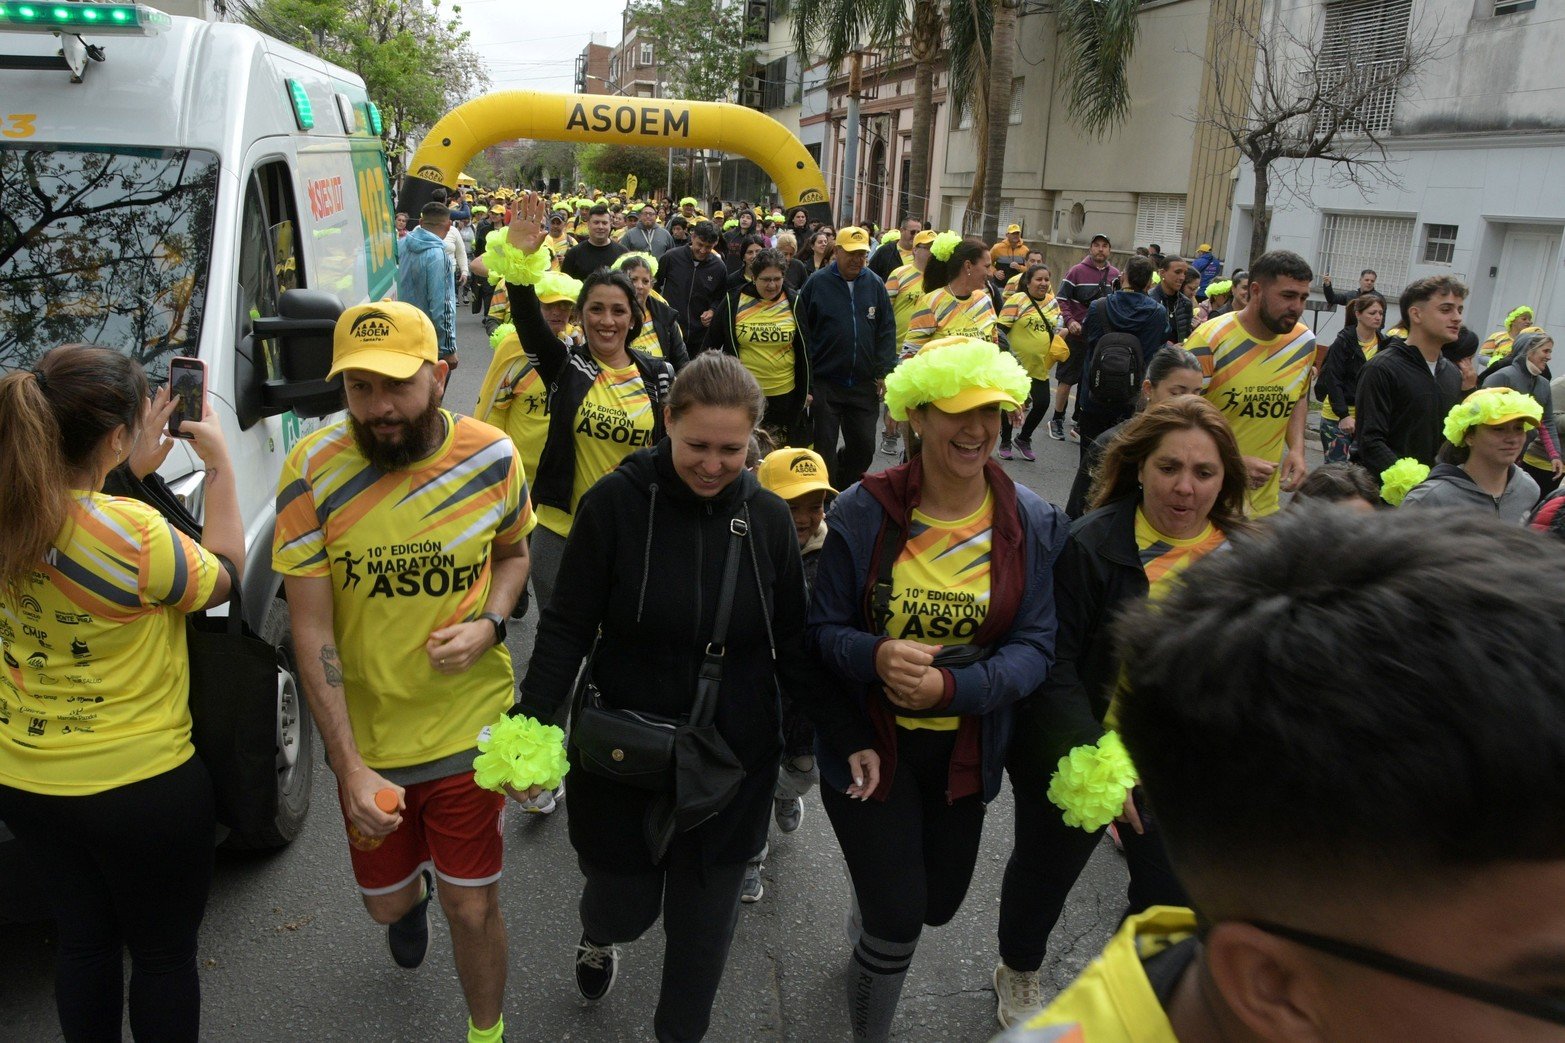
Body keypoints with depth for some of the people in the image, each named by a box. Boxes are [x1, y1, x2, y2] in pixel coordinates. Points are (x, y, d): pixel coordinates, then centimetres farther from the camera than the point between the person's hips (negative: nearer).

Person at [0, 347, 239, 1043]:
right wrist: (220, 468, -4)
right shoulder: (134, 532, -27)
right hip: (142, 785, -6)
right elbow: (220, 581, -8)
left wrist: (132, 473, 7)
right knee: (163, 953, 15)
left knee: (82, 941, 24)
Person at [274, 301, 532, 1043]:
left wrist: (489, 625, -14)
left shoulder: (491, 456, -12)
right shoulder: (312, 471, -16)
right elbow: (310, 631, -13)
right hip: (367, 734, 1)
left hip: (469, 725, -1)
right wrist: (349, 766, -17)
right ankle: (413, 894, 60)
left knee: (473, 909, 6)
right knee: (384, 901, 21)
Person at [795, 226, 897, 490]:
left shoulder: (875, 284, 4)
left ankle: (841, 489, 32)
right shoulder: (817, 282, -4)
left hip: (864, 385, 3)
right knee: (824, 450, 5)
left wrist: (884, 372, 0)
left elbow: (887, 330, 7)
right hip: (825, 384, -3)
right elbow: (803, 331, -3)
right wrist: (806, 378, -5)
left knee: (864, 449, 8)